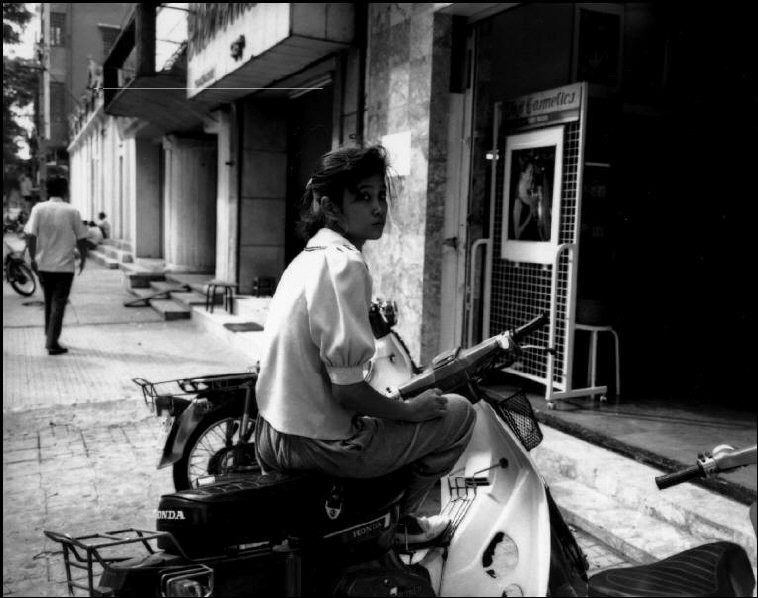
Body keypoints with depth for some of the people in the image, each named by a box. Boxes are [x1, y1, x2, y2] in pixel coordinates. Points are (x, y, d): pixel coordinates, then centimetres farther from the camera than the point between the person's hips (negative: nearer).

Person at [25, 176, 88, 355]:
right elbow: (81, 239, -3)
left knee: (48, 302, 19)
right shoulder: (72, 211, -6)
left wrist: (33, 258, -5)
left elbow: (31, 236, -9)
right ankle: (53, 343, -4)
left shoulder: (38, 209, -2)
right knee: (58, 304, 1)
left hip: (43, 265, 3)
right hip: (65, 266, -3)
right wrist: (83, 258, 10)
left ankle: (49, 337, 30)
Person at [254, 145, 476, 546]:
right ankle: (399, 520, 16)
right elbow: (347, 391, -24)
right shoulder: (345, 264, -21)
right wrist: (410, 410, -8)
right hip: (322, 447, -9)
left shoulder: (307, 257, 9)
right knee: (460, 412, 3)